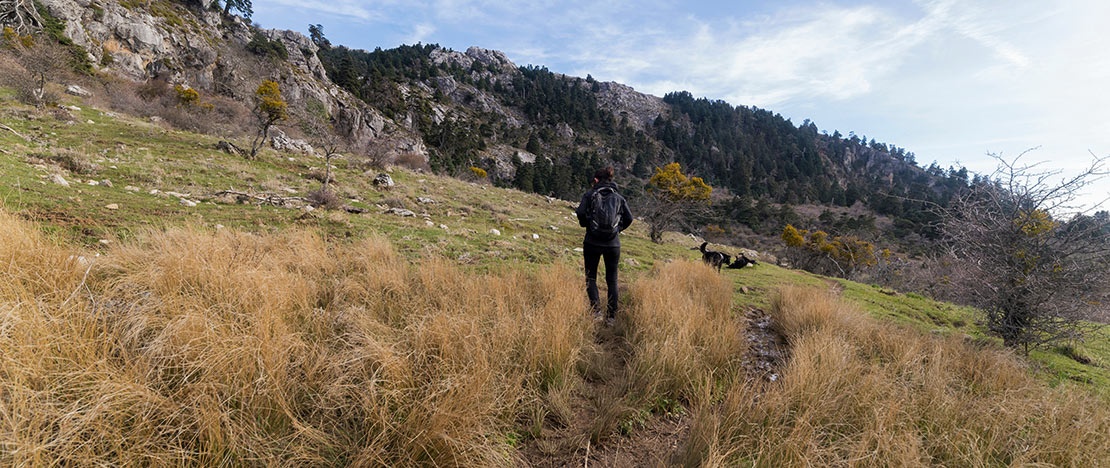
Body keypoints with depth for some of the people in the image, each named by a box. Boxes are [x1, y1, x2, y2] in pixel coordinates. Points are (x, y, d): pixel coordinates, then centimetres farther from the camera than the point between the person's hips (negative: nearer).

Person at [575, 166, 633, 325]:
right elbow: (629, 218, -2)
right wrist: (618, 229, 13)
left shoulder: (590, 194, -1)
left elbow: (580, 213, -13)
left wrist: (585, 224, 6)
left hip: (592, 242, -2)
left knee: (591, 277, 12)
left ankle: (596, 307, -7)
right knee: (612, 280, 12)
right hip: (613, 244, 2)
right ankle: (611, 316, 14)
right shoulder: (619, 197, 6)